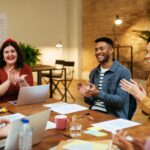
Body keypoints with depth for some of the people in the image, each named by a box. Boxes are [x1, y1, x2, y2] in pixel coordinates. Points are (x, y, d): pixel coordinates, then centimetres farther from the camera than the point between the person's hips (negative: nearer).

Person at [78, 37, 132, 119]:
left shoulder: (123, 72, -8)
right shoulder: (93, 72, 11)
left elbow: (120, 101, -15)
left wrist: (98, 94, -26)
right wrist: (87, 96, -7)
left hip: (114, 117, -5)